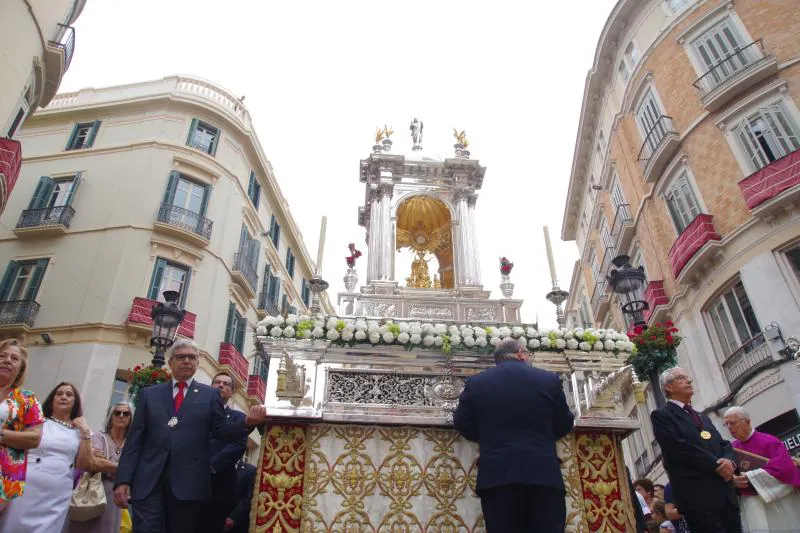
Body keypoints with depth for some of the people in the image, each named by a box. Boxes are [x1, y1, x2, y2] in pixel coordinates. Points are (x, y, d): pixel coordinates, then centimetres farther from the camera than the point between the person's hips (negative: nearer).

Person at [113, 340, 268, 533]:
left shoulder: (210, 395, 9)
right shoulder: (149, 394, 14)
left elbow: (222, 432, 2)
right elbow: (134, 440, 9)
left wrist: (247, 423, -18)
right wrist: (123, 480, 0)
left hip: (189, 483, 0)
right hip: (148, 480, 1)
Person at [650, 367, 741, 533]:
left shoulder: (702, 417, 25)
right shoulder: (661, 415, -1)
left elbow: (724, 444, 15)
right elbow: (680, 448, -14)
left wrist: (729, 461, -7)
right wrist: (717, 465, -12)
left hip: (726, 494, 7)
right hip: (698, 497, -7)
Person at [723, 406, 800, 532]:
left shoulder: (768, 441, -10)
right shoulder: (731, 448, 4)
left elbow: (784, 467, -21)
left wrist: (750, 477, -21)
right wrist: (733, 481, -19)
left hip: (777, 502, -3)